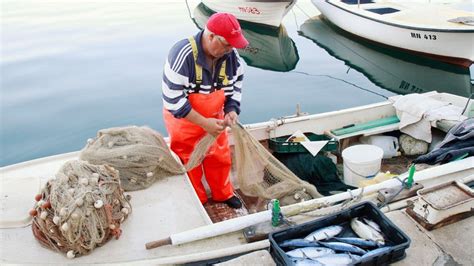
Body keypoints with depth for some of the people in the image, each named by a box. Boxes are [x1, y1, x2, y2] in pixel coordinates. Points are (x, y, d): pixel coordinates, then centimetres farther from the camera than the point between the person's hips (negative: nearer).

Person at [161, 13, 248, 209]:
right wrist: (204, 123, -29)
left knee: (220, 157, 17)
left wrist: (232, 110, -16)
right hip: (183, 119, -5)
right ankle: (197, 202, 35)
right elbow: (172, 100, -29)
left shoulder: (231, 55, -14)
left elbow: (236, 84, 2)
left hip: (214, 117, 5)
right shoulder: (182, 55, -33)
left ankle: (223, 194, 41)